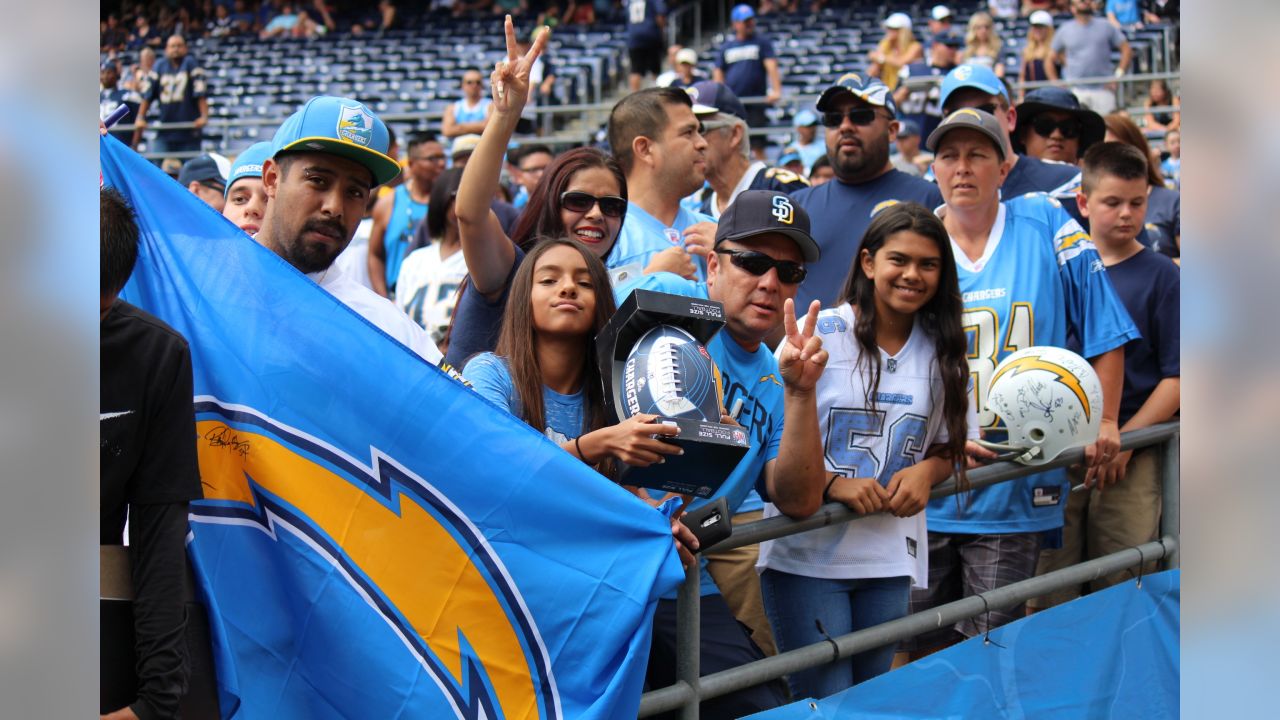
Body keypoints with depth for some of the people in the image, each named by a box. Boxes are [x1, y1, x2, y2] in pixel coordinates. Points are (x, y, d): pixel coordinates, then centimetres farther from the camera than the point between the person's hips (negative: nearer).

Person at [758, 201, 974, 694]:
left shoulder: (943, 352, 7)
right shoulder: (819, 335, -7)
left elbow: (952, 444, 15)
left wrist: (927, 471, -7)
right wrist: (831, 484, -22)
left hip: (891, 559, 5)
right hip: (806, 553, -4)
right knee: (826, 704, -6)